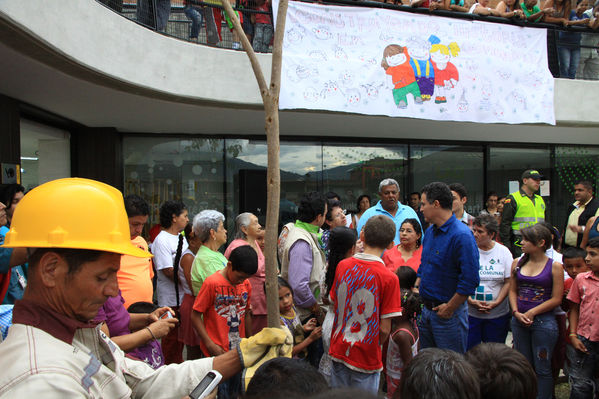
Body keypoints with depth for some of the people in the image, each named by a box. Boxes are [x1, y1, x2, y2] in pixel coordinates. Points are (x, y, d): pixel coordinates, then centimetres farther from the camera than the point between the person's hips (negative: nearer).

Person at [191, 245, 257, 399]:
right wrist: (210, 344, -13)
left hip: (239, 352, 5)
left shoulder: (246, 284, 4)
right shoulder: (212, 283, -13)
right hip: (217, 352, -5)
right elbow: (195, 316, -9)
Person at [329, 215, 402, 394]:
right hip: (366, 359, -4)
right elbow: (384, 329, -15)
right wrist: (375, 347, 6)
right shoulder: (389, 278, -19)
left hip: (338, 352, 4)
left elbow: (335, 306, 3)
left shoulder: (343, 265, -7)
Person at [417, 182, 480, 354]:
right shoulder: (430, 231, 8)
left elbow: (470, 280, -23)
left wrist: (449, 308, -16)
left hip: (448, 313, -8)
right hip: (426, 308, 8)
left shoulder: (462, 235, -20)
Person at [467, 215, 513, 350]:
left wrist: (496, 303, -11)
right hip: (470, 312, -1)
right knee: (469, 350, 3)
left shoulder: (503, 252, 1)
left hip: (497, 313, 1)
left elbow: (508, 282, 0)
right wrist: (471, 301, -14)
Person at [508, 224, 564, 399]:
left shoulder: (555, 266, -6)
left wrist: (531, 313, -13)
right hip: (519, 320, 4)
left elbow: (556, 299, -7)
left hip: (543, 322, -4)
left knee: (542, 368, 5)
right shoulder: (517, 263, 5)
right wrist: (516, 313, -5)